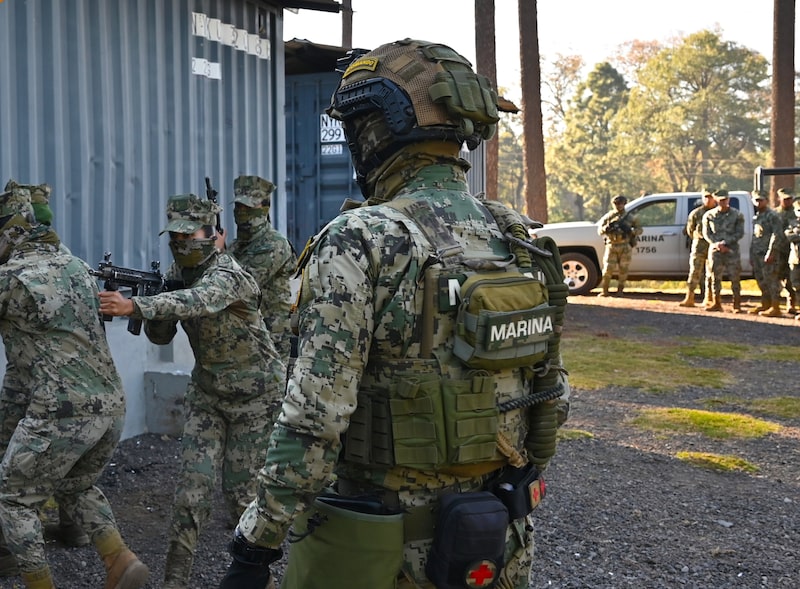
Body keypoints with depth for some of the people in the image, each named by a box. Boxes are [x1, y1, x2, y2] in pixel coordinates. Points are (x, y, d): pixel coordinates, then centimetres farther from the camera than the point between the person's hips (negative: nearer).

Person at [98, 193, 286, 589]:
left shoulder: (226, 273, -23)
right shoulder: (176, 274, -1)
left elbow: (195, 302, -45)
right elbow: (161, 337, 3)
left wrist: (135, 306, -59)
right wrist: (152, 314, -20)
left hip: (254, 395, -5)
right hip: (207, 393, 5)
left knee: (240, 489, 2)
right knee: (194, 483, -6)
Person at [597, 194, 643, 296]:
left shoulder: (631, 217, 7)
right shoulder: (608, 216, 7)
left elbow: (639, 229, 8)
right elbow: (599, 230, 4)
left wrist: (631, 230, -13)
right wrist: (606, 228, -18)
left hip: (625, 247, 0)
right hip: (611, 246, 0)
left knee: (623, 270, 1)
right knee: (608, 269, -6)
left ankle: (620, 290, 13)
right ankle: (604, 291, 2)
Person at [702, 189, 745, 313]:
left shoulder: (737, 215, 2)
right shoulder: (709, 215, 7)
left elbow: (740, 233, -3)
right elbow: (706, 233, 5)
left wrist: (724, 243, -14)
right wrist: (716, 244, -12)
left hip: (732, 250, -2)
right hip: (715, 250, 2)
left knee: (735, 278, -3)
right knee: (715, 278, 4)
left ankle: (737, 305, 3)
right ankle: (717, 304, 13)